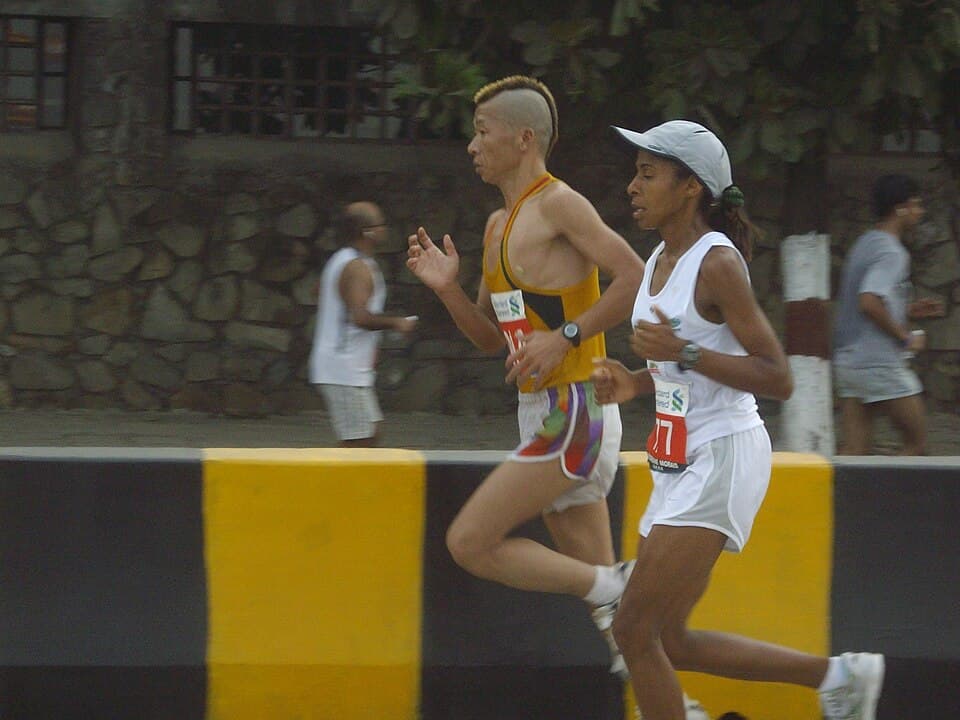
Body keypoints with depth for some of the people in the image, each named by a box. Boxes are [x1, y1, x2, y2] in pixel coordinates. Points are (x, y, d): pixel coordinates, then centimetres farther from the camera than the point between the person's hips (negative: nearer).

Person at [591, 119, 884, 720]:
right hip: (681, 463, 10)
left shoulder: (717, 263, -15)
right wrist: (635, 383, 6)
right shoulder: (660, 260, 12)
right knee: (669, 641, 11)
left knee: (636, 630, -12)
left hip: (722, 460, -10)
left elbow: (778, 379, -19)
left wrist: (684, 352, -25)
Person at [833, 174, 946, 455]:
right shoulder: (891, 253, -13)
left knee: (854, 452, 3)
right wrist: (905, 337, -15)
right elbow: (869, 303, -26)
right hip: (880, 364, -9)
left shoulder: (863, 245, 17)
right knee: (917, 442, 4)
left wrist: (908, 311, 21)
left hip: (847, 362, 9)